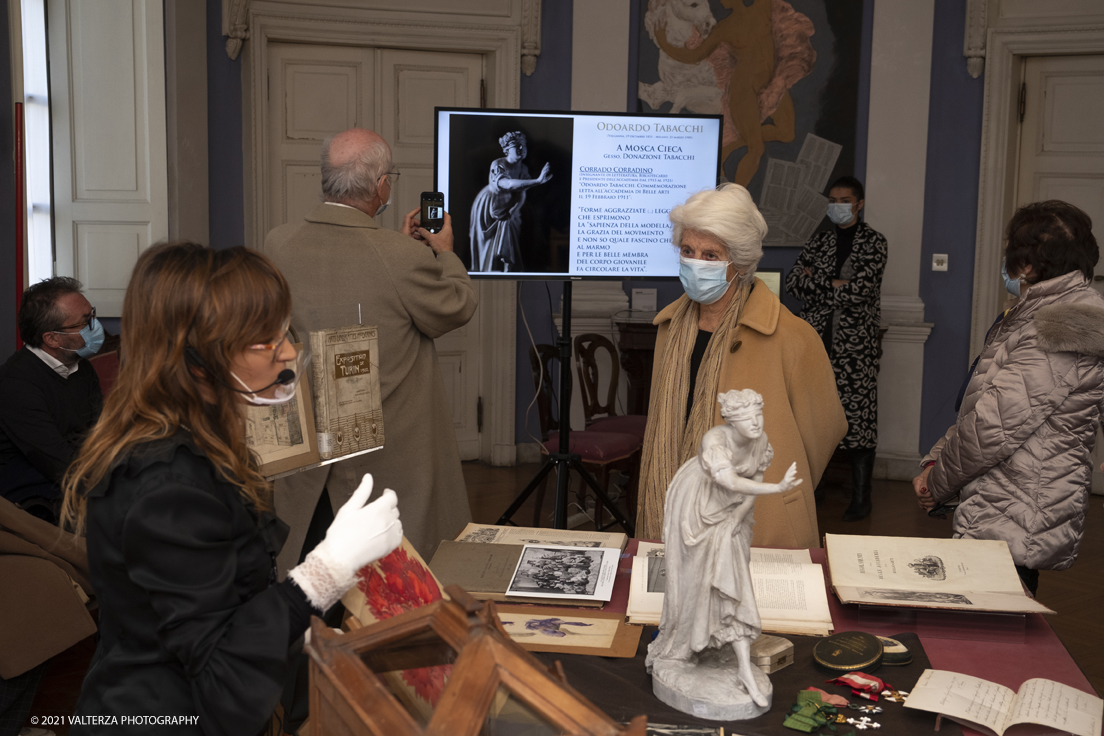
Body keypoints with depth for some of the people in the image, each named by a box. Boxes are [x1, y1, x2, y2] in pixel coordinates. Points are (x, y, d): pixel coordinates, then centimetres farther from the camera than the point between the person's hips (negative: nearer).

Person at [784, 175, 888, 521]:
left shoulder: (873, 242, 1)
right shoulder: (818, 242, 14)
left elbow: (861, 289, -14)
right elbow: (793, 283, 2)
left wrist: (817, 281, -5)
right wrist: (837, 285, -10)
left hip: (855, 344, -4)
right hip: (816, 340, 4)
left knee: (858, 418, -5)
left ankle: (861, 497, 1)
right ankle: (812, 484, 20)